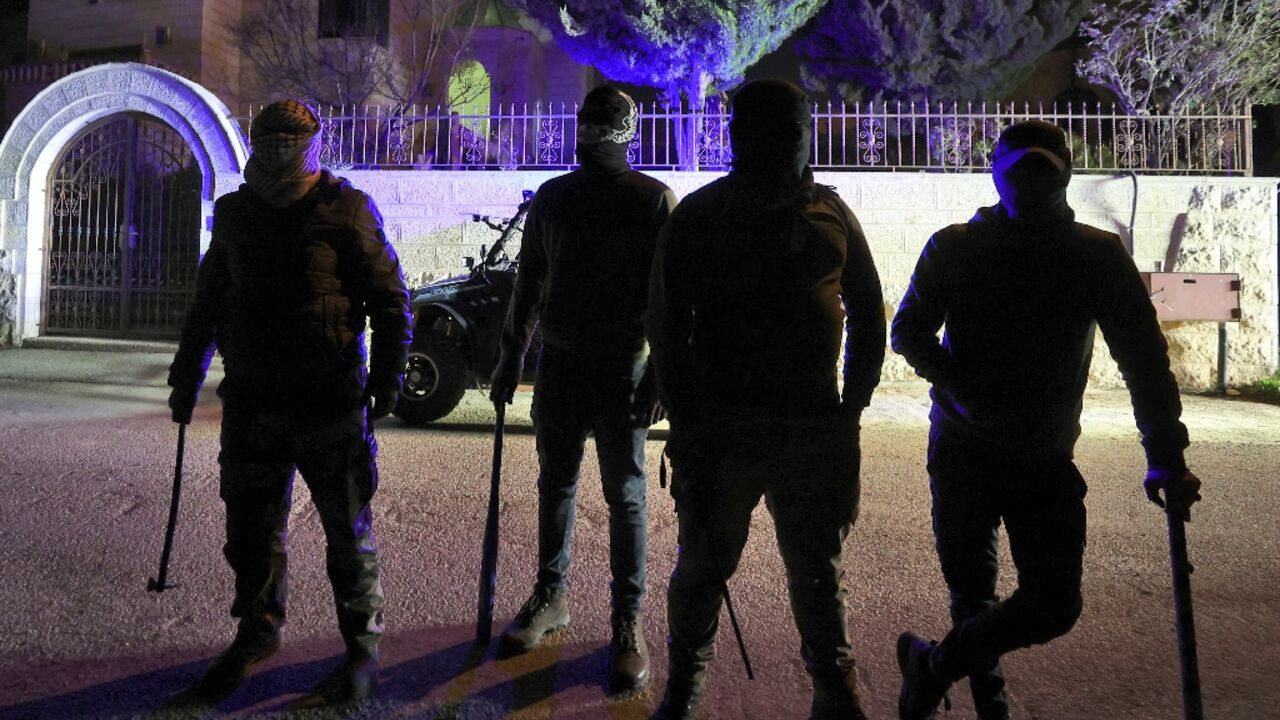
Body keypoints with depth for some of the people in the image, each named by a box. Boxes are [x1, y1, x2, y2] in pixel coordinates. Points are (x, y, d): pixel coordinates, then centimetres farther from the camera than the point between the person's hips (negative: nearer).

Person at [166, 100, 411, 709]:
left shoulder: (347, 209, -5)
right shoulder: (235, 212, 11)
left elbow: (390, 298, -6)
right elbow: (207, 302, 21)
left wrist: (387, 375, -12)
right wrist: (186, 375, 21)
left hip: (330, 402, -5)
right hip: (251, 401, 6)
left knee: (347, 529, 4)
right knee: (250, 525, 15)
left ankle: (363, 649, 17)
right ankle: (257, 632, 35)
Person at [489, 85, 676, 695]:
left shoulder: (655, 199, -4)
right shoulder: (551, 197, 9)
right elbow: (528, 281, 13)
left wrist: (660, 374, -13)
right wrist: (511, 357, 11)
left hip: (622, 370, -4)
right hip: (558, 364, 4)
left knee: (625, 495, 2)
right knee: (555, 484, 13)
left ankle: (628, 621, 14)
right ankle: (551, 596, 30)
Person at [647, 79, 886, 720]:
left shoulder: (830, 213, 8)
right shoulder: (697, 217, 1)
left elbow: (869, 318, 14)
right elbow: (666, 327, -1)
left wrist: (850, 412, 8)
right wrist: (688, 427, -6)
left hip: (816, 428, 2)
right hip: (721, 427, -1)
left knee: (819, 573, 13)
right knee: (703, 568, 10)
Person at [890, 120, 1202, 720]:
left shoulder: (1099, 256, -1)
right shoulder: (954, 248, -2)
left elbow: (1143, 358, -1)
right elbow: (908, 332, 1)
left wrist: (1165, 456, -8)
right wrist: (966, 390, -16)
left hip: (1047, 456, 1)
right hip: (963, 446, -1)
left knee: (1055, 604, -4)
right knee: (971, 589, 8)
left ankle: (933, 664, 18)